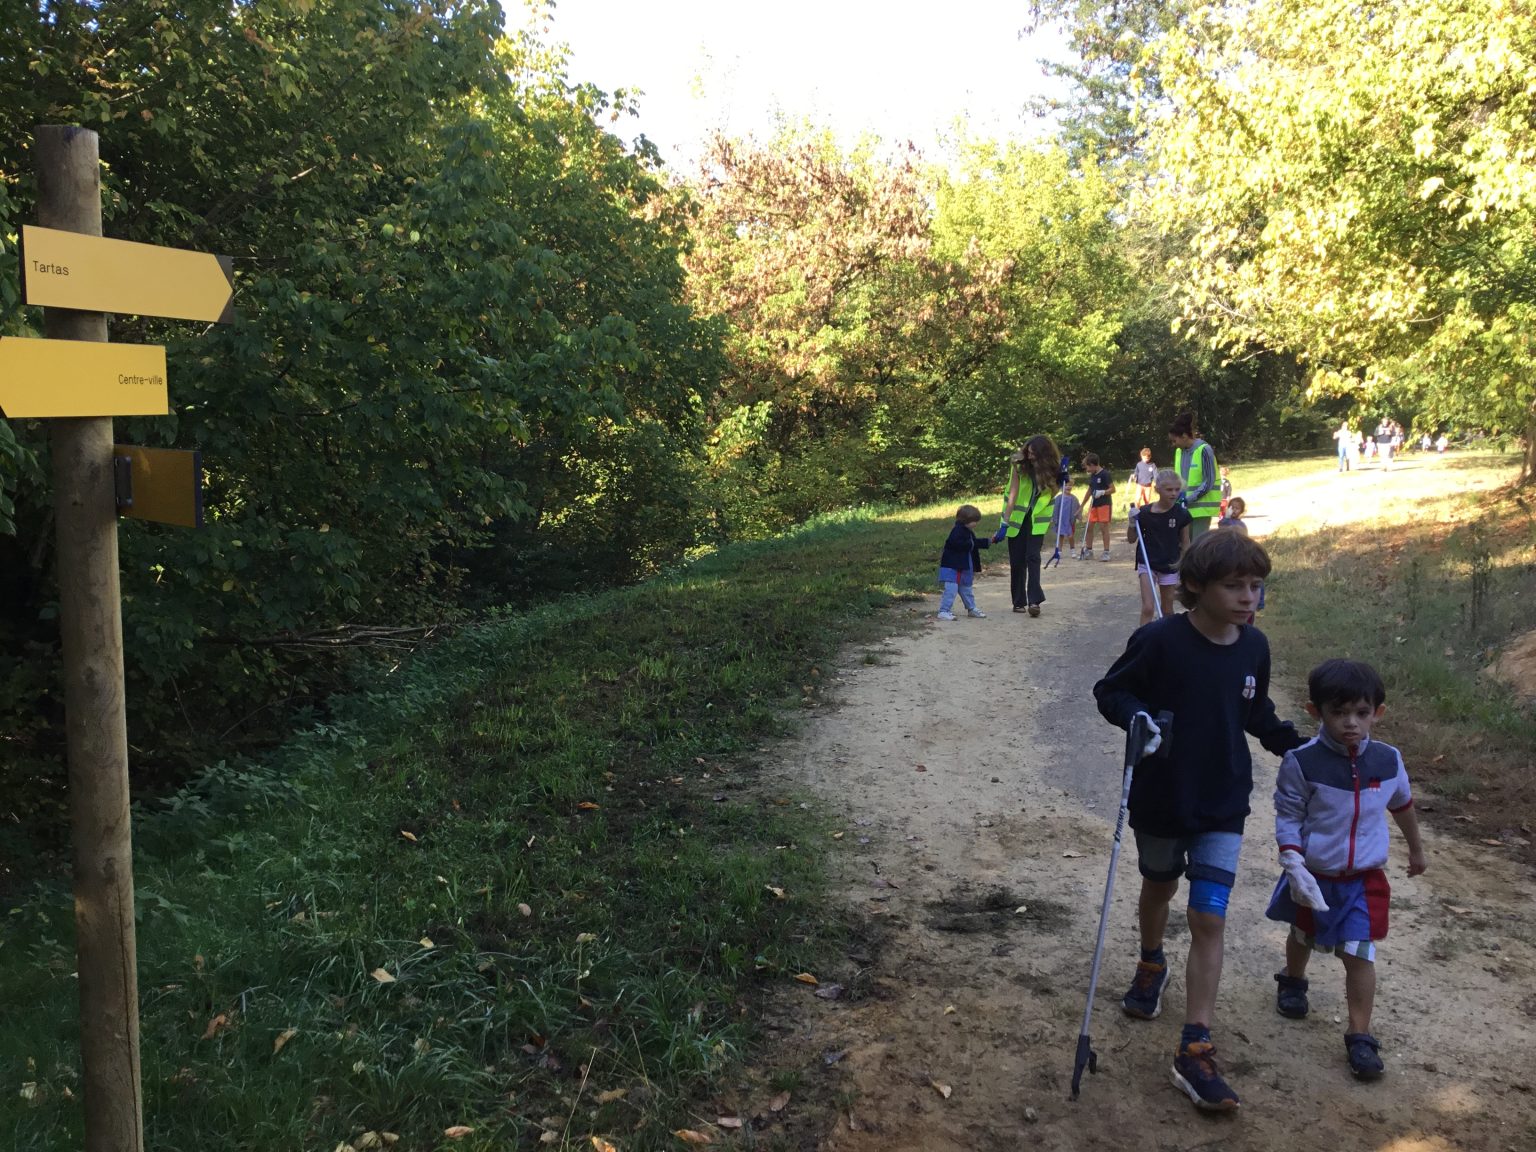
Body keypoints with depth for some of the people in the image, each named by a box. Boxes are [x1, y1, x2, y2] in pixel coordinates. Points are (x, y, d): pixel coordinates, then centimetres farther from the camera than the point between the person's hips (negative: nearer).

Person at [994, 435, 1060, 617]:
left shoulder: (1051, 468, -8)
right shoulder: (1019, 465, -15)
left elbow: (1056, 490, 4)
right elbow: (1012, 494, -17)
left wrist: (1064, 480, -17)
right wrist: (1004, 524, -21)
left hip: (1037, 518, 0)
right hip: (1017, 517, 0)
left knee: (1032, 557, -13)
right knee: (1017, 561, 3)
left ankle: (1034, 600, -15)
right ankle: (1019, 602, 12)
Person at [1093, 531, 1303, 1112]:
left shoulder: (1253, 646, -5)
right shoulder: (1159, 640, -19)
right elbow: (1110, 691, -9)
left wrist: (1296, 746, 2)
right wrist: (1139, 717, -28)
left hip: (1223, 805, 2)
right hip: (1160, 799, -2)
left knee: (1209, 919, -5)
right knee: (1159, 887, 23)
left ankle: (1195, 1051, 0)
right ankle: (1151, 965, 54)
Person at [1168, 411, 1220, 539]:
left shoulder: (1204, 450, -13)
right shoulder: (1179, 451, 7)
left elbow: (1209, 482, -15)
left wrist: (1189, 499, -19)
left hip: (1201, 506, -7)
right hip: (1185, 507, 7)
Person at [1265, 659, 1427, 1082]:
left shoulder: (1388, 760, -10)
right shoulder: (1302, 762, -21)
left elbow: (1402, 806, 10)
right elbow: (1287, 818, -14)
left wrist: (1416, 849, 25)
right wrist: (1294, 868, -24)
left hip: (1365, 879, 1)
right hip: (1314, 875, -1)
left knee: (1359, 954, -3)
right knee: (1303, 935, 23)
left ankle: (1360, 1037, 8)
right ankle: (1293, 981, 52)